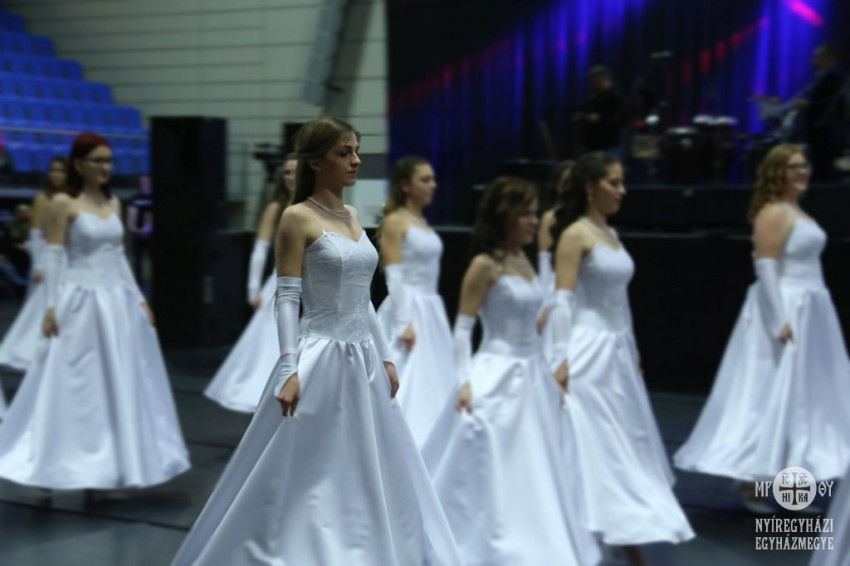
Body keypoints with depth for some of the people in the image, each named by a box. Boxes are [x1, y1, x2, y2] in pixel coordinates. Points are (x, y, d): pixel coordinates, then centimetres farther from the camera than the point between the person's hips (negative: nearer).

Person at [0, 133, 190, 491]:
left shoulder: (113, 203, 11)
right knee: (73, 387, -2)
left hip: (116, 301, 7)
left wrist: (138, 297, 13)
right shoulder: (64, 203, -7)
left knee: (120, 386, 9)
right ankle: (61, 466, 9)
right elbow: (53, 258, -9)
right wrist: (51, 307, -15)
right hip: (81, 302, -7)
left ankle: (104, 469, 20)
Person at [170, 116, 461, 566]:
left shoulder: (352, 216, 12)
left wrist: (384, 357, 14)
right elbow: (287, 299, -13)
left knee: (373, 478, 13)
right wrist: (289, 370, -19)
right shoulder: (298, 217, -9)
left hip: (362, 361, 8)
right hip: (319, 360, -7)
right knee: (300, 482, 0)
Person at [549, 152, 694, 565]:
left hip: (617, 351, 9)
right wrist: (561, 358, -21)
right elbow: (562, 301, -16)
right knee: (592, 445, -4)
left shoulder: (610, 233, 13)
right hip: (589, 351, -9)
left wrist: (631, 348, 19)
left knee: (626, 445, 13)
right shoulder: (575, 235, -12)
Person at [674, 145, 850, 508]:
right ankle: (750, 482, 1)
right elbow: (766, 267, -20)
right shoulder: (774, 213, -14)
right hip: (784, 311, -10)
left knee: (804, 398, 13)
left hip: (809, 311, 10)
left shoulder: (796, 212, 17)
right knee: (772, 396, -6)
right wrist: (779, 321, -25)